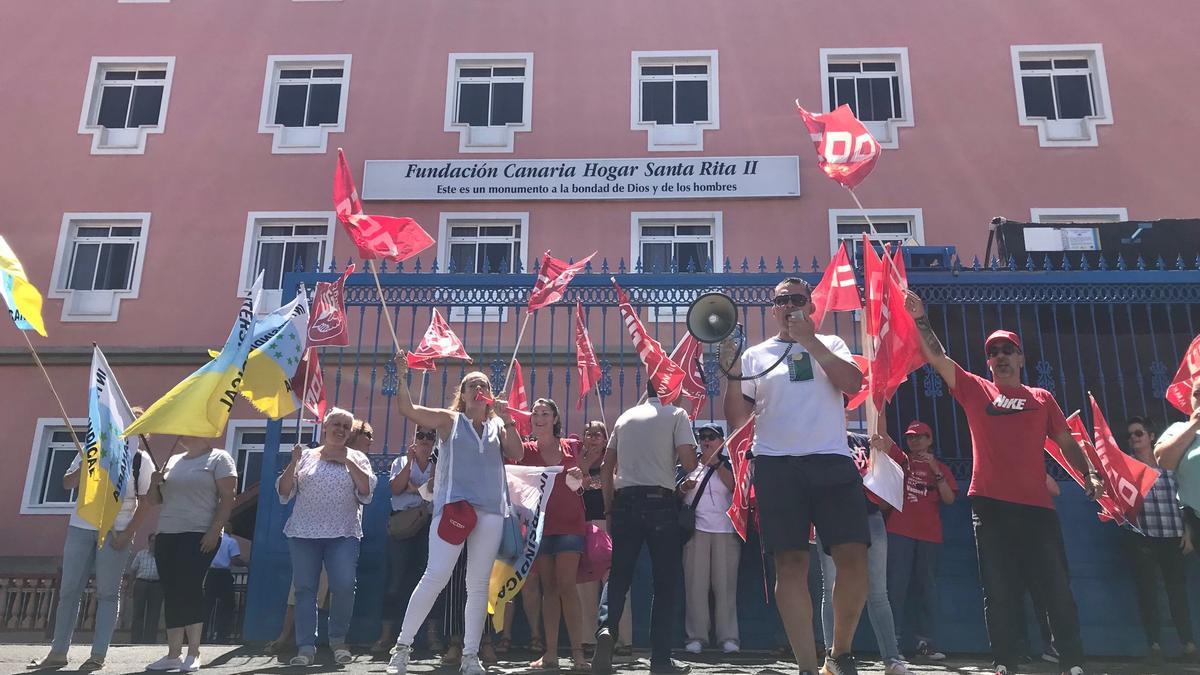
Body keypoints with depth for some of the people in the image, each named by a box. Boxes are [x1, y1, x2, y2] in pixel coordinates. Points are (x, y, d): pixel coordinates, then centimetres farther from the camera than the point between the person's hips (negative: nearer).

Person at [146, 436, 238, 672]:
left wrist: (214, 531, -18)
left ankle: (193, 654, -4)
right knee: (171, 594, 6)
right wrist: (156, 483, 2)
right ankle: (173, 654, 12)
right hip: (166, 536, 7)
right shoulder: (174, 460, 18)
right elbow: (159, 498, 25)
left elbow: (228, 498, -9)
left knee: (188, 590, -12)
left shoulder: (218, 458, -1)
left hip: (199, 536, -6)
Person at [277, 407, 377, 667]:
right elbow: (284, 492, 9)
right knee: (305, 589, -1)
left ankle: (338, 640, 7)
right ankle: (306, 647, 5)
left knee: (344, 586, -12)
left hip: (343, 534, -1)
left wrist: (348, 462, -10)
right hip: (304, 532, 2)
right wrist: (293, 463, -6)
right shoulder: (306, 456, 12)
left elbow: (367, 489, -4)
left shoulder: (356, 458, 10)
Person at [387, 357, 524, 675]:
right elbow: (407, 409, -2)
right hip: (454, 505, -3)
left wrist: (508, 420, -7)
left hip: (491, 511, 3)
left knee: (478, 585, 7)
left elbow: (516, 454, 0)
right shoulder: (449, 420, 7)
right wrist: (402, 377, -13)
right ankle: (402, 647, 3)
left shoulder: (497, 425, 13)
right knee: (435, 576, -10)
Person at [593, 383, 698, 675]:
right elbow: (688, 462, -7)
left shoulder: (625, 417, 16)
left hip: (624, 501, 3)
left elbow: (607, 467, 14)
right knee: (664, 582, 5)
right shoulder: (676, 414, 3)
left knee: (618, 575, 7)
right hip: (660, 501, -3)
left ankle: (606, 628, -19)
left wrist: (610, 509, 19)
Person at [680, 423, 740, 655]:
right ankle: (696, 636, 2)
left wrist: (716, 463, -6)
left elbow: (735, 487, -7)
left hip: (725, 531, -1)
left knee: (725, 584, -3)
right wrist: (684, 488, -2)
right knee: (695, 584, -3)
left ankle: (728, 637, 1)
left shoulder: (729, 465, 12)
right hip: (696, 530, 2)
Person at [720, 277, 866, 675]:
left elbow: (852, 383, -5)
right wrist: (731, 374, -7)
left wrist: (810, 341, -8)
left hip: (832, 461, 1)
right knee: (791, 564, -5)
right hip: (777, 465, 0)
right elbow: (738, 421, 8)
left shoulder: (830, 344, 16)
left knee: (853, 557, -8)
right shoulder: (756, 355, 13)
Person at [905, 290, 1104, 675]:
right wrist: (920, 319, -3)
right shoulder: (975, 390, 11)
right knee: (999, 590, 4)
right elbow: (936, 357, 5)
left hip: (1036, 504, 1)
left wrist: (1090, 474, -2)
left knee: (1056, 588, 2)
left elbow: (1067, 442, 13)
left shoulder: (1041, 398, 14)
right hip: (989, 503, -1)